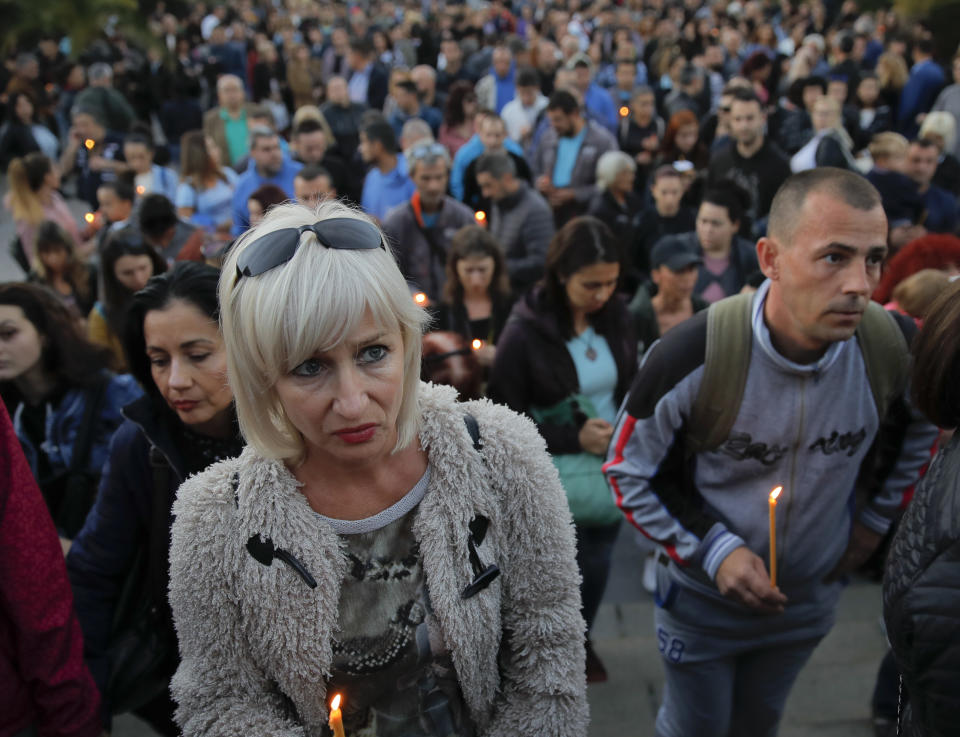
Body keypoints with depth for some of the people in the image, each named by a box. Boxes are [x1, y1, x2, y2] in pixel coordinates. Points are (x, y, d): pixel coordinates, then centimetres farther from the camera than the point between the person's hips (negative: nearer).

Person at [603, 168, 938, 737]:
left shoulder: (896, 348, -21)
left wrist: (878, 519, 3)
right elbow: (630, 473, -17)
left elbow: (924, 424, 4)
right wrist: (714, 550, -24)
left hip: (812, 598, 3)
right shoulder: (690, 359, -32)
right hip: (703, 593, -3)